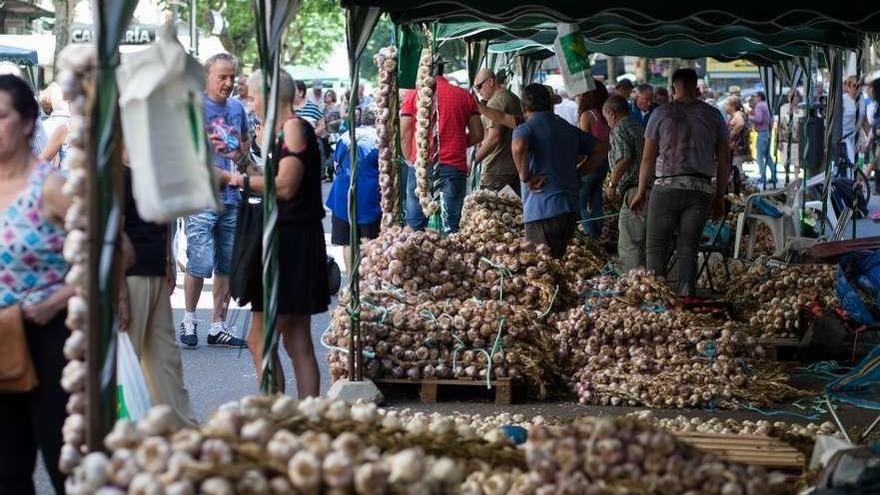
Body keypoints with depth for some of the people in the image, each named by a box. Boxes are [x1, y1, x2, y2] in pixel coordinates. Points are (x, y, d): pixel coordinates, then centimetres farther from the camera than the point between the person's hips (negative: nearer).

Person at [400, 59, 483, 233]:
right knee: (450, 226, 2)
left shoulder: (413, 95, 1)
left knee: (415, 225, 6)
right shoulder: (465, 96, 6)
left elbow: (404, 135, 1)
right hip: (455, 167, 1)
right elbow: (477, 134, 7)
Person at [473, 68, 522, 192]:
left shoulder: (495, 103, -14)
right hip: (518, 164, 9)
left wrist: (474, 160, -17)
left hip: (498, 168, -9)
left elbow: (494, 138, -22)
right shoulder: (513, 97, 15)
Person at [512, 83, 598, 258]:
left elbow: (518, 146, -30)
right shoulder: (569, 129, 15)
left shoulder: (526, 129, -6)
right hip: (571, 209, 7)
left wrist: (525, 178, -17)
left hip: (542, 210, -7)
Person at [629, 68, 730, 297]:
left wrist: (641, 193, 10)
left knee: (656, 246, 2)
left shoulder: (661, 113, 2)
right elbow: (724, 160, 9)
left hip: (667, 186, -2)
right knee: (688, 248, 7)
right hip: (701, 190, 3)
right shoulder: (713, 115, 9)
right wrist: (719, 197, 16)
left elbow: (648, 158, 2)